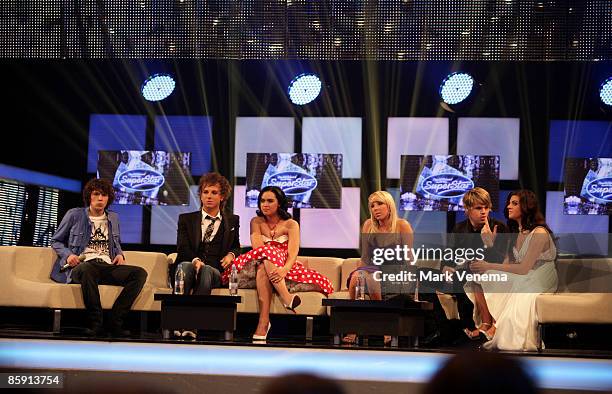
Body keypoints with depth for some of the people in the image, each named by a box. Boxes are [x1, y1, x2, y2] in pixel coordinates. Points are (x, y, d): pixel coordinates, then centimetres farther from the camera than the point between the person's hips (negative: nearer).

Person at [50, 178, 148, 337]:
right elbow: (56, 241, 17)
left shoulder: (113, 218, 23)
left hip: (108, 266, 4)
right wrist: (68, 255, -3)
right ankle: (96, 323, -36)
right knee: (87, 269, -44)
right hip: (82, 266, -4)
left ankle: (115, 321, -29)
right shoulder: (74, 215, 11)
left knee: (140, 273, -25)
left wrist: (119, 254, 13)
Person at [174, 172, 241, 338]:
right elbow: (182, 248, 3)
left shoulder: (232, 220, 23)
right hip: (189, 266, 0)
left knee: (207, 270, -37)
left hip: (215, 270, 0)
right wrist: (195, 260, -19)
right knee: (186, 265, -38)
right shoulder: (186, 219, 18)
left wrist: (231, 254, 5)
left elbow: (236, 246, 31)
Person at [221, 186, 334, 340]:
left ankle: (263, 322, -48)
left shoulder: (291, 224, 6)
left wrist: (284, 270, -34)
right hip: (259, 265, 1)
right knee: (264, 260, -35)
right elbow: (257, 247, -6)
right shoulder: (256, 222, 14)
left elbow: (293, 253, -11)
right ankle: (287, 298, -51)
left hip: (284, 268, -1)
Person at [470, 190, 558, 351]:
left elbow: (524, 268, -22)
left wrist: (489, 266, -24)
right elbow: (508, 263, 6)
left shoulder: (539, 233, -17)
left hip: (540, 284, -9)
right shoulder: (518, 232, 11)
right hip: (521, 281, 9)